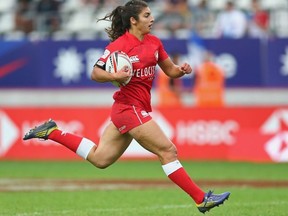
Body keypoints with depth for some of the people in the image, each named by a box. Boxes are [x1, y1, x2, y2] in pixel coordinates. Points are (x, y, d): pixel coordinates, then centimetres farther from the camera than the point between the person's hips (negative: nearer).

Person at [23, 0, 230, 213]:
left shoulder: (154, 42, 8)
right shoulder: (120, 44, -13)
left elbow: (170, 70, 16)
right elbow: (95, 73, -11)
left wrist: (182, 69, -6)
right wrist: (115, 76, -30)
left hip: (139, 109, 9)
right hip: (130, 108, -9)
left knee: (99, 158, 16)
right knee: (168, 151, -8)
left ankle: (52, 132, 25)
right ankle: (202, 199, -4)